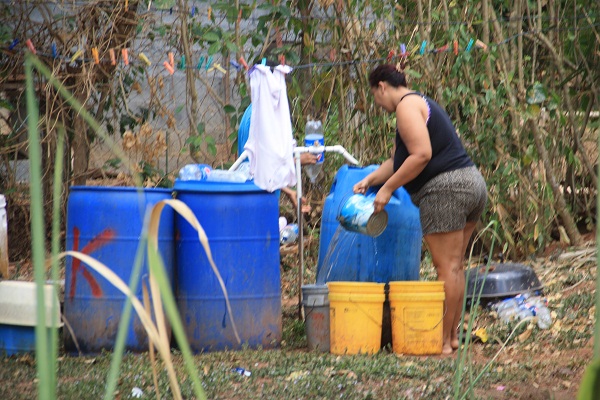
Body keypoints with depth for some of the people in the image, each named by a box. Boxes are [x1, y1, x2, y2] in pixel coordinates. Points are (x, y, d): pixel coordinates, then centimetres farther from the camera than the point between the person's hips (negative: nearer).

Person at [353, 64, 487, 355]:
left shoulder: (407, 105, -7)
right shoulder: (422, 104, 24)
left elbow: (421, 155, -18)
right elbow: (399, 159, 27)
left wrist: (388, 188, -13)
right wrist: (370, 179, 20)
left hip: (445, 189, -10)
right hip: (472, 183, 10)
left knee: (446, 267, -6)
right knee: (454, 267, 13)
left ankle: (443, 341, -3)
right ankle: (452, 335, 18)